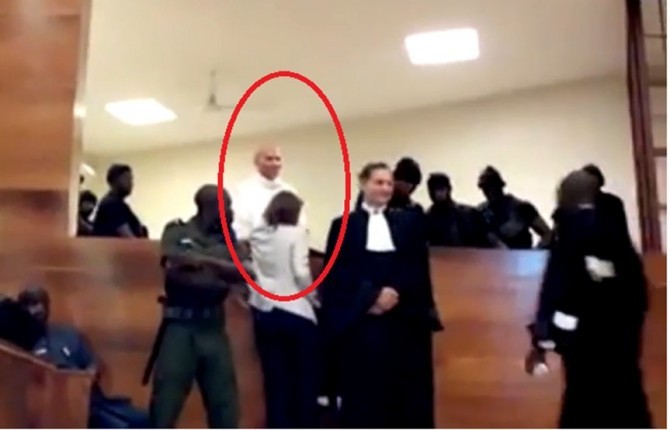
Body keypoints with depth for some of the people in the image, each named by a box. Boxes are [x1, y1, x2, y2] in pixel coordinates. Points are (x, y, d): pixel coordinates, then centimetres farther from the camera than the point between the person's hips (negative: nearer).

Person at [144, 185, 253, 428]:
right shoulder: (176, 231, 1)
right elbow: (175, 271, -14)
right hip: (180, 326, -4)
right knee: (165, 406, 0)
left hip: (214, 328, 4)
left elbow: (246, 273, -1)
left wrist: (207, 260, -15)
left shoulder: (228, 237, 12)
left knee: (225, 405, 8)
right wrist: (222, 280, -15)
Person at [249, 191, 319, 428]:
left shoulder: (257, 236, 9)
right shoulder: (296, 233, -6)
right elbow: (301, 272, -13)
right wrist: (312, 298, -1)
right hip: (297, 313, -4)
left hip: (265, 314, 4)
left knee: (275, 381, 8)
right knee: (306, 379, 9)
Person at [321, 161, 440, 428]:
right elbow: (337, 273, -2)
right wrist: (372, 295, -14)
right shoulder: (343, 225, 7)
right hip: (360, 323, -1)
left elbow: (419, 269, 3)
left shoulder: (409, 222, 12)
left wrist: (395, 291, -14)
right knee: (363, 391, 2)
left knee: (406, 392, 5)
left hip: (404, 321, 2)